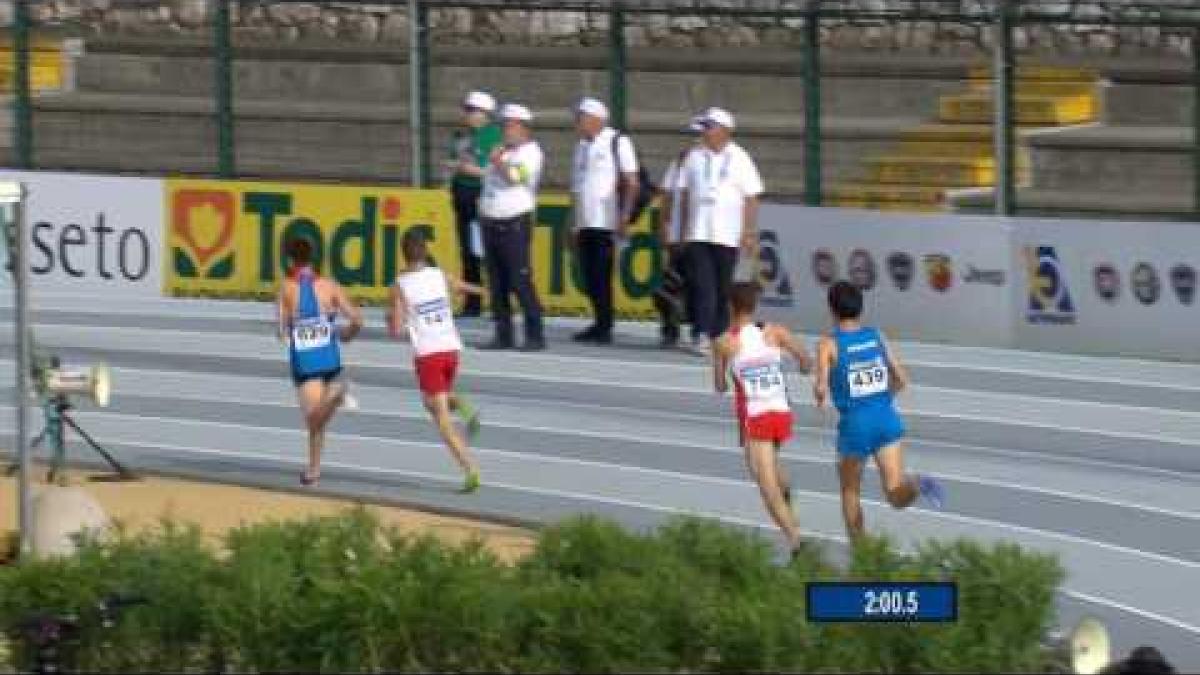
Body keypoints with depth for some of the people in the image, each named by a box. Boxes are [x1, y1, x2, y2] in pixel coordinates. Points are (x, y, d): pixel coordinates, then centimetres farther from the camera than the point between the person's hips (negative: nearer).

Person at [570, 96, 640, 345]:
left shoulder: (617, 142, -3)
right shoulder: (582, 146, 17)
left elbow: (632, 183, -6)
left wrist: (624, 218, -13)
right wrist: (575, 224, 16)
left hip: (607, 222, -7)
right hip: (585, 223, 7)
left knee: (601, 277, -9)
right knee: (589, 278, 5)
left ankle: (605, 327, -5)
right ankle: (600, 324, 12)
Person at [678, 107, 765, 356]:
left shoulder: (739, 160, 2)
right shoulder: (695, 157, 9)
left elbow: (751, 199, 1)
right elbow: (685, 195, 14)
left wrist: (749, 234, -5)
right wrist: (684, 230, 9)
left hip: (727, 237, -1)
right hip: (697, 235, 1)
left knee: (723, 288, 3)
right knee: (701, 285, -10)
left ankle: (719, 336, 11)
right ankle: (701, 335, -15)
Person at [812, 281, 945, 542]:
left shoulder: (829, 344, -4)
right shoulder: (877, 337, 9)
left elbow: (821, 387, -14)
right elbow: (901, 379, 11)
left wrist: (820, 397, 10)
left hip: (855, 425, -3)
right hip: (887, 418, 3)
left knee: (850, 491, 21)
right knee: (896, 495, -5)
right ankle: (918, 484, -37)